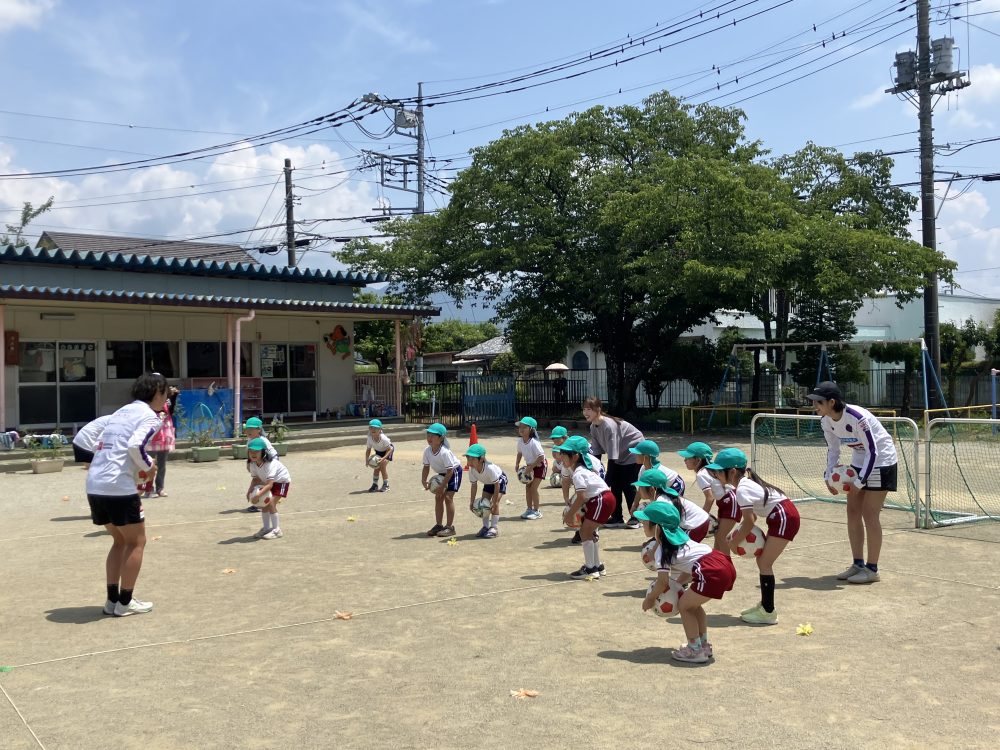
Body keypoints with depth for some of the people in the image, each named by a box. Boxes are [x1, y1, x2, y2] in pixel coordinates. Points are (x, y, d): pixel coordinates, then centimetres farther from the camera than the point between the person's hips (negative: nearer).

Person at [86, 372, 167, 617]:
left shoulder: (122, 411, 20)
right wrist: (148, 467, -4)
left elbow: (109, 447, 19)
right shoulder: (149, 416, -5)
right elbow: (135, 446, -21)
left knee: (120, 541, 20)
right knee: (136, 541, 7)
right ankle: (125, 602, 10)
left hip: (94, 485, 8)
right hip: (119, 487, -8)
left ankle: (112, 600, 19)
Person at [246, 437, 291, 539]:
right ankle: (266, 528, 20)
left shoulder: (270, 464, -38)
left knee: (271, 503, -18)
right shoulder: (252, 464, -15)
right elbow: (255, 478, -4)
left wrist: (258, 495, -50)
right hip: (270, 482, 8)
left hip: (282, 480, -8)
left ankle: (277, 530, -9)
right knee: (263, 504, 4)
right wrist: (250, 490, -22)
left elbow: (269, 484, -41)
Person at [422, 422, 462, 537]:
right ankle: (438, 525, 15)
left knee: (448, 497, -14)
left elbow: (450, 470, -30)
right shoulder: (427, 450, -14)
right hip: (442, 474, 8)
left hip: (454, 472, -8)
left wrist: (442, 486, -29)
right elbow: (426, 467, -2)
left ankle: (449, 527, -8)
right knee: (438, 497, 5)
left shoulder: (444, 452, -34)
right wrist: (424, 480, -16)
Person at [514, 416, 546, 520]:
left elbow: (541, 457, -30)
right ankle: (529, 509, 19)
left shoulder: (534, 442, -31)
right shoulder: (520, 441, -8)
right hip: (529, 466, 7)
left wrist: (531, 467, -29)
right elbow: (520, 453, 8)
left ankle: (536, 511, 3)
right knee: (527, 487, 8)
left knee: (533, 488, -9)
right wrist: (517, 464, -2)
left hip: (539, 465, -7)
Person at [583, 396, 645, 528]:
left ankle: (635, 518, 2)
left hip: (634, 451, -8)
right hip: (620, 455, 8)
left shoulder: (609, 426, -34)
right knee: (615, 485, 3)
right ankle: (617, 517, 12)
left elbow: (612, 457, -34)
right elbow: (597, 453, -2)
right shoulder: (593, 427, -7)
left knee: (627, 485, -10)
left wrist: (606, 482, -35)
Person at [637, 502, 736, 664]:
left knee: (684, 606, 8)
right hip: (726, 566, 9)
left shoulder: (663, 550, -2)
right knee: (692, 604, 24)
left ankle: (695, 651, 13)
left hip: (711, 573, -9)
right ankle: (704, 645, 32)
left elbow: (663, 581, -1)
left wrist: (650, 598, 13)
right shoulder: (679, 536, 24)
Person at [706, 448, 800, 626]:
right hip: (780, 517, 10)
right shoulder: (746, 482, 12)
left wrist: (735, 542, -5)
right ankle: (764, 605, 23)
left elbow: (749, 522, -17)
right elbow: (752, 516, 16)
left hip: (785, 518, -10)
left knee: (764, 563, -8)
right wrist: (737, 533, 4)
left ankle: (768, 613, -4)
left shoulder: (742, 490, -18)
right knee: (763, 561, 13)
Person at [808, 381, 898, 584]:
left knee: (869, 514, -7)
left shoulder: (857, 418, -31)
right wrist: (829, 477, -5)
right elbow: (833, 449, 6)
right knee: (852, 511, 5)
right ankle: (858, 564, 15)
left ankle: (872, 570, 1)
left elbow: (872, 452, -25)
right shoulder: (826, 422, -8)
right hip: (859, 461, 8)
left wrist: (859, 482, -24)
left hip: (881, 462, -8)